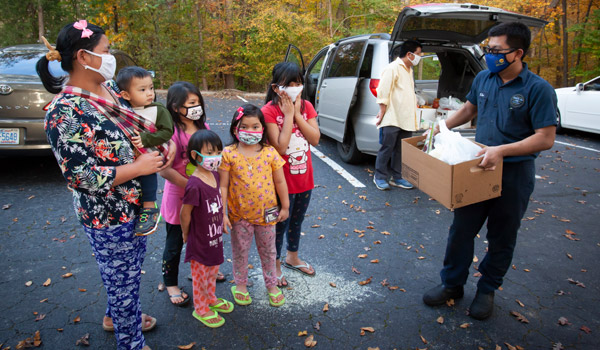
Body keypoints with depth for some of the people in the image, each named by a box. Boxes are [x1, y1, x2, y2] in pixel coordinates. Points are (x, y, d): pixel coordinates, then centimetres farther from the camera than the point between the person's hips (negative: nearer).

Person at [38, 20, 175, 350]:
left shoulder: (108, 88, 2)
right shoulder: (65, 112, -24)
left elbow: (136, 128, 15)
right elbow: (80, 176, -24)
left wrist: (155, 152, -4)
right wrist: (138, 167, -23)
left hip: (136, 203, 9)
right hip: (108, 215, -8)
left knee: (132, 267, 27)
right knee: (123, 278, 11)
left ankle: (115, 316, 54)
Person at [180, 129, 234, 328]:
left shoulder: (215, 175, -4)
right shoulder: (194, 185, -30)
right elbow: (185, 213, -19)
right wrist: (186, 234, -5)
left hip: (215, 237, 8)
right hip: (200, 241, -8)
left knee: (212, 271, 26)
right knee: (200, 276, 14)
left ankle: (211, 299, 48)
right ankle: (200, 308, 35)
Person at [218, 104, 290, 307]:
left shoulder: (270, 153, -7)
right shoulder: (228, 154, -10)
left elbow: (280, 182, 1)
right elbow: (223, 186, -7)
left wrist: (285, 207, 6)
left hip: (266, 212, 1)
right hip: (239, 214, -1)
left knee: (268, 250, 18)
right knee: (240, 251, 16)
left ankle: (272, 285, 39)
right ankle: (240, 285, 39)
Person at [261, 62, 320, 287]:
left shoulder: (306, 106, 0)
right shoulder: (269, 111, -17)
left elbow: (315, 139, -10)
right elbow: (280, 147, -25)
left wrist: (297, 114, -17)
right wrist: (288, 114, -23)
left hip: (304, 177, 6)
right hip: (282, 180, -5)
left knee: (297, 221, 23)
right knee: (280, 224, 9)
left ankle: (292, 257, 45)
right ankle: (275, 266, 31)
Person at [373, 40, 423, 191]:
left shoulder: (409, 70, 19)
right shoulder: (392, 68, -8)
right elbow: (383, 93, -12)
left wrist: (412, 118, 21)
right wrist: (382, 114, -15)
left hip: (406, 119, 8)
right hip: (392, 120, -8)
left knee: (401, 150, 9)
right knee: (387, 148, -2)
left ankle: (397, 177, 18)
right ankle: (380, 177, 10)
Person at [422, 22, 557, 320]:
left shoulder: (538, 89, -14)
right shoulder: (483, 79, 3)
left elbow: (545, 138, -18)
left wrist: (501, 150, -28)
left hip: (513, 173, -4)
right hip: (477, 169, 5)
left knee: (502, 238, 11)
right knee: (461, 228, 9)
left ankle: (487, 290, 30)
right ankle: (452, 284, 25)